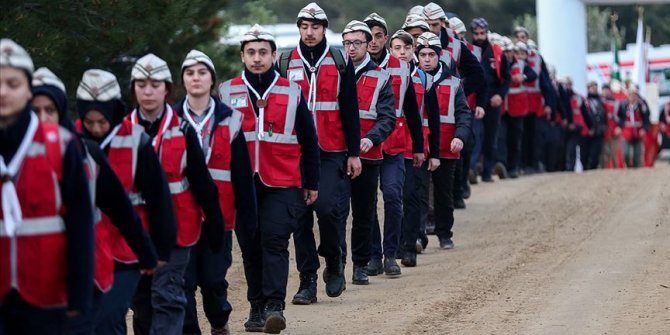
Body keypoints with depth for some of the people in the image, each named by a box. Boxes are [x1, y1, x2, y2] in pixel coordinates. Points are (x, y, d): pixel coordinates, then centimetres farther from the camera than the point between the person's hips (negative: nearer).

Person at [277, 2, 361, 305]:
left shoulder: (340, 63, 4)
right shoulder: (285, 63, 7)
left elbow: (350, 110, 5)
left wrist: (354, 153, 1)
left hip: (332, 152, -2)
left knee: (327, 206, -16)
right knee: (300, 217, 1)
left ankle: (334, 261, 9)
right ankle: (307, 281, 8)